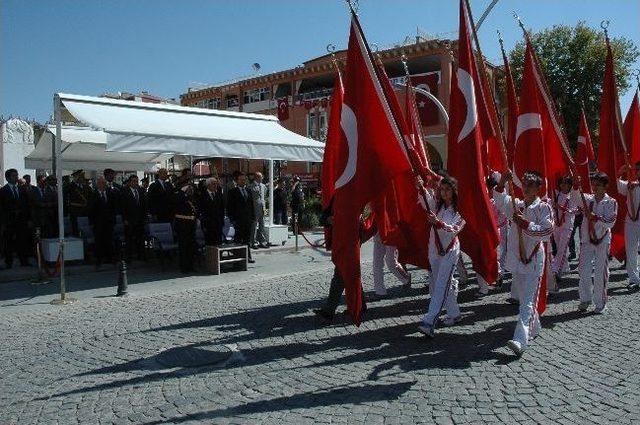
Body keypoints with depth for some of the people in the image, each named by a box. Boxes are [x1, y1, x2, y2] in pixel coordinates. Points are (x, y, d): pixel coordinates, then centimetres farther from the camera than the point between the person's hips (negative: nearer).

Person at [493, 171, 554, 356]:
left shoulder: (544, 207, -3)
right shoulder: (516, 205, 11)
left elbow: (547, 232, -14)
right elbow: (500, 201, -7)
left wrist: (526, 224, -20)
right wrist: (501, 183, -21)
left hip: (534, 259, -6)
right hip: (516, 259, 6)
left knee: (527, 301, -12)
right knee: (524, 298, 18)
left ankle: (520, 340, -21)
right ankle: (533, 328, 37)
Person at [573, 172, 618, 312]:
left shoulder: (611, 202, -2)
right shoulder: (588, 199, 6)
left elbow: (610, 222, -11)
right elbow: (576, 198, -15)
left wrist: (596, 217, -25)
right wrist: (576, 186, -31)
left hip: (602, 241, -2)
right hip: (587, 240, 3)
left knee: (600, 273, 2)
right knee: (584, 271, 5)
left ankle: (600, 303, 15)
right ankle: (585, 299, 22)